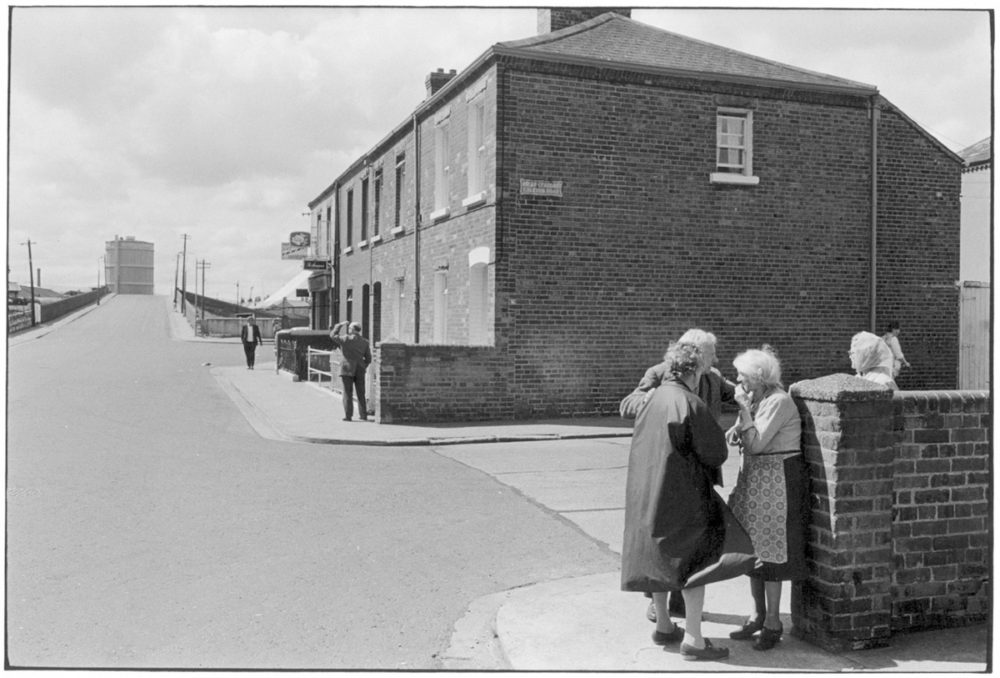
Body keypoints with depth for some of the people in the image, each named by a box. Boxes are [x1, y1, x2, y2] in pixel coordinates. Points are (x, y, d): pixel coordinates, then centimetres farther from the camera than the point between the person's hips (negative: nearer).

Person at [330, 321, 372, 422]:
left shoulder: (346, 339, -9)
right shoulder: (365, 342, 4)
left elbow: (333, 335, 6)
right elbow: (368, 359, 6)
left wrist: (340, 325, 14)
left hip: (347, 369, -4)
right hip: (360, 370, 4)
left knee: (348, 393, 1)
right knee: (361, 393, 10)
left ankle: (348, 416, 0)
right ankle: (363, 415, 11)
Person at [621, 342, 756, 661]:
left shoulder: (651, 400, 6)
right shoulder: (689, 404, -17)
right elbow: (716, 453, -12)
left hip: (646, 494, 8)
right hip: (680, 494, -8)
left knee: (660, 557, 17)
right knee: (698, 558, -2)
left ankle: (663, 626, 28)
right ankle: (692, 639, -4)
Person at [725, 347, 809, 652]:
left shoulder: (779, 401, -17)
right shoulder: (757, 398, 10)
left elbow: (756, 443, -21)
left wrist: (744, 409, -19)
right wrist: (737, 431, -5)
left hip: (777, 481, -9)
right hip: (755, 479, 9)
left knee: (769, 552, -3)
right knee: (752, 548, 13)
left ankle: (772, 622, 8)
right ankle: (758, 615, 24)